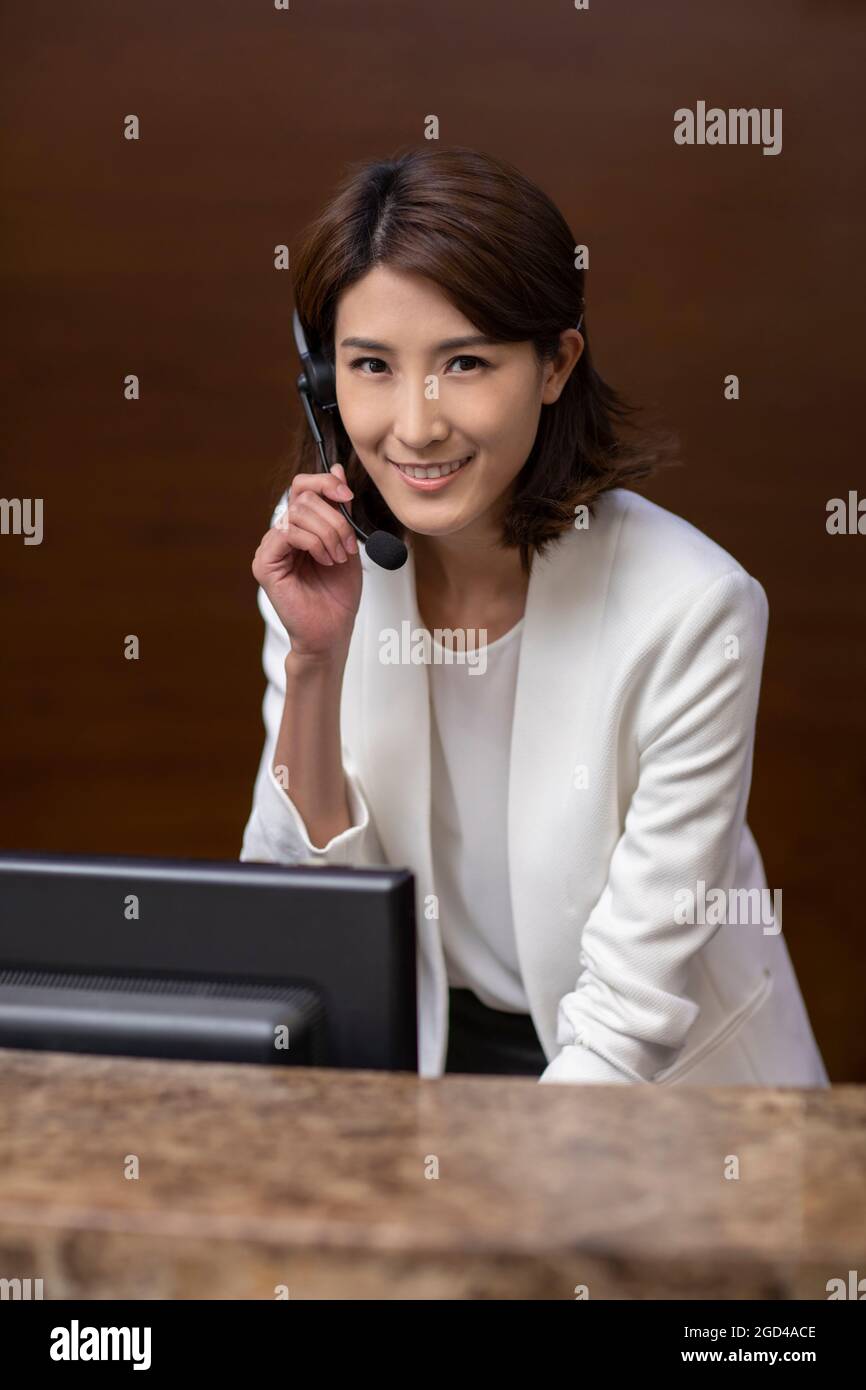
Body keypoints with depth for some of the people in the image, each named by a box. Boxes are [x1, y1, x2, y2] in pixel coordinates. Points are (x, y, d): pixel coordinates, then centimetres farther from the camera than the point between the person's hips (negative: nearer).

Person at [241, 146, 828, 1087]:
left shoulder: (691, 612, -19)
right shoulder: (322, 556, -5)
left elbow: (631, 1019, -16)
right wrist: (316, 658, -16)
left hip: (662, 1079, -3)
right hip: (420, 1044, 3)